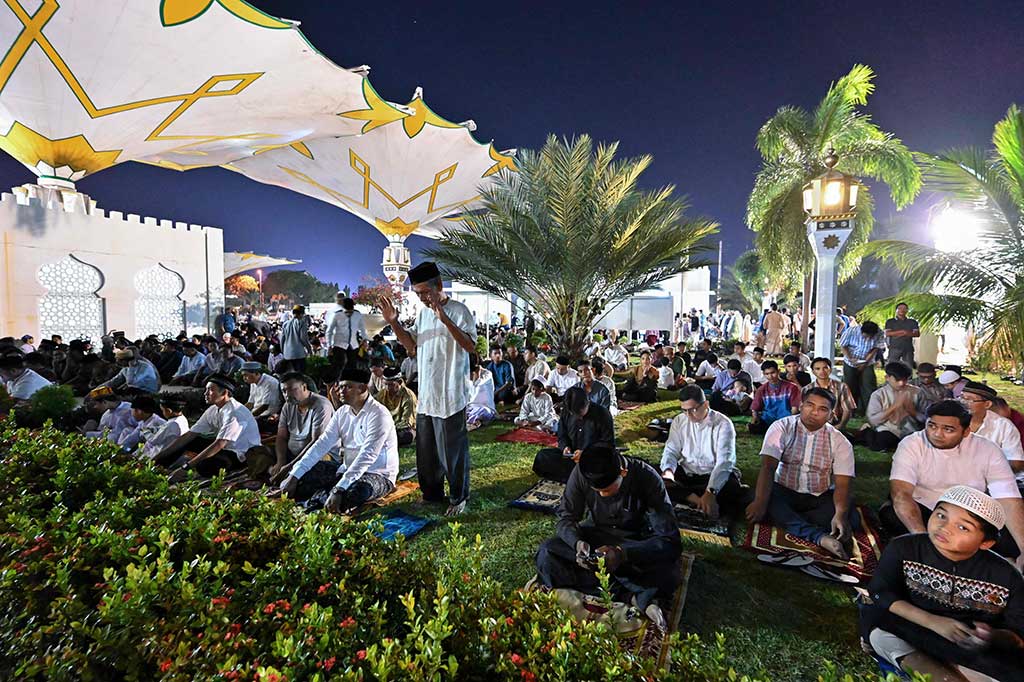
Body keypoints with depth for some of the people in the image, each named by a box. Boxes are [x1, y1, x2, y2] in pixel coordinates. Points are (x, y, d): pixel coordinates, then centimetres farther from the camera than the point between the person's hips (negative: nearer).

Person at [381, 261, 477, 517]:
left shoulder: (458, 310, -11)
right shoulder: (423, 313, 12)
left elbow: (471, 346, -23)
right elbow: (413, 347, 17)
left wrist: (445, 320, -32)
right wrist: (394, 323, 4)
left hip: (450, 396, -7)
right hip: (426, 395, 7)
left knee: (453, 450, 4)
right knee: (426, 450, 17)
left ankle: (458, 498, 21)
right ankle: (432, 494, 34)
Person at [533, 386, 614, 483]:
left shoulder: (603, 414, -11)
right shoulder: (566, 412, 2)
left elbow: (608, 443, -9)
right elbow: (562, 435, 14)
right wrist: (565, 446, -9)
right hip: (571, 454, 5)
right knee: (541, 457, -18)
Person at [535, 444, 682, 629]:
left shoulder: (647, 477, -27)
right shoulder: (581, 473, -22)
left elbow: (670, 540, -28)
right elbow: (566, 518, -12)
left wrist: (623, 553, -43)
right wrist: (577, 543, -35)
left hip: (636, 541, -3)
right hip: (596, 534, 3)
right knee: (547, 553, -25)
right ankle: (631, 597, -24)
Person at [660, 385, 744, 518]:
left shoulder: (723, 424, -14)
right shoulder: (679, 421, 0)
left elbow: (724, 462, -24)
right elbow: (671, 450, 0)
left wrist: (710, 492, -38)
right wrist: (668, 470, -24)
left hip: (715, 474, -3)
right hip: (685, 472, 3)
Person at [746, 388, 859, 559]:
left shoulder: (840, 442, -2)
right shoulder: (782, 427, -7)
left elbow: (843, 484, -11)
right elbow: (768, 467, -18)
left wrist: (840, 515, -32)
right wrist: (760, 503, -33)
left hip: (821, 498, 2)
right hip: (784, 492, -1)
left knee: (851, 518, -26)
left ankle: (786, 520, -24)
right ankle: (820, 537, -39)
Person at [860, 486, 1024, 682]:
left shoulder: (1005, 577, -1)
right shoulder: (903, 548, -6)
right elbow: (880, 592, -10)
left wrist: (995, 637, -26)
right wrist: (933, 622, -23)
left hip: (976, 649, 1)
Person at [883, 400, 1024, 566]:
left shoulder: (988, 450, -10)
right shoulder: (911, 445, -18)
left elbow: (1009, 501, -17)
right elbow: (901, 493, -29)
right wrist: (921, 535, -45)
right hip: (924, 511, -2)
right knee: (889, 514, -32)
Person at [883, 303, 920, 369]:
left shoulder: (912, 322, 14)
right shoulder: (890, 321, 7)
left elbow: (917, 334, 4)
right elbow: (887, 333, -5)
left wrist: (905, 333, -12)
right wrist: (902, 331, -11)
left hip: (908, 348, 2)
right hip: (894, 348, -2)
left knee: (909, 367, -1)